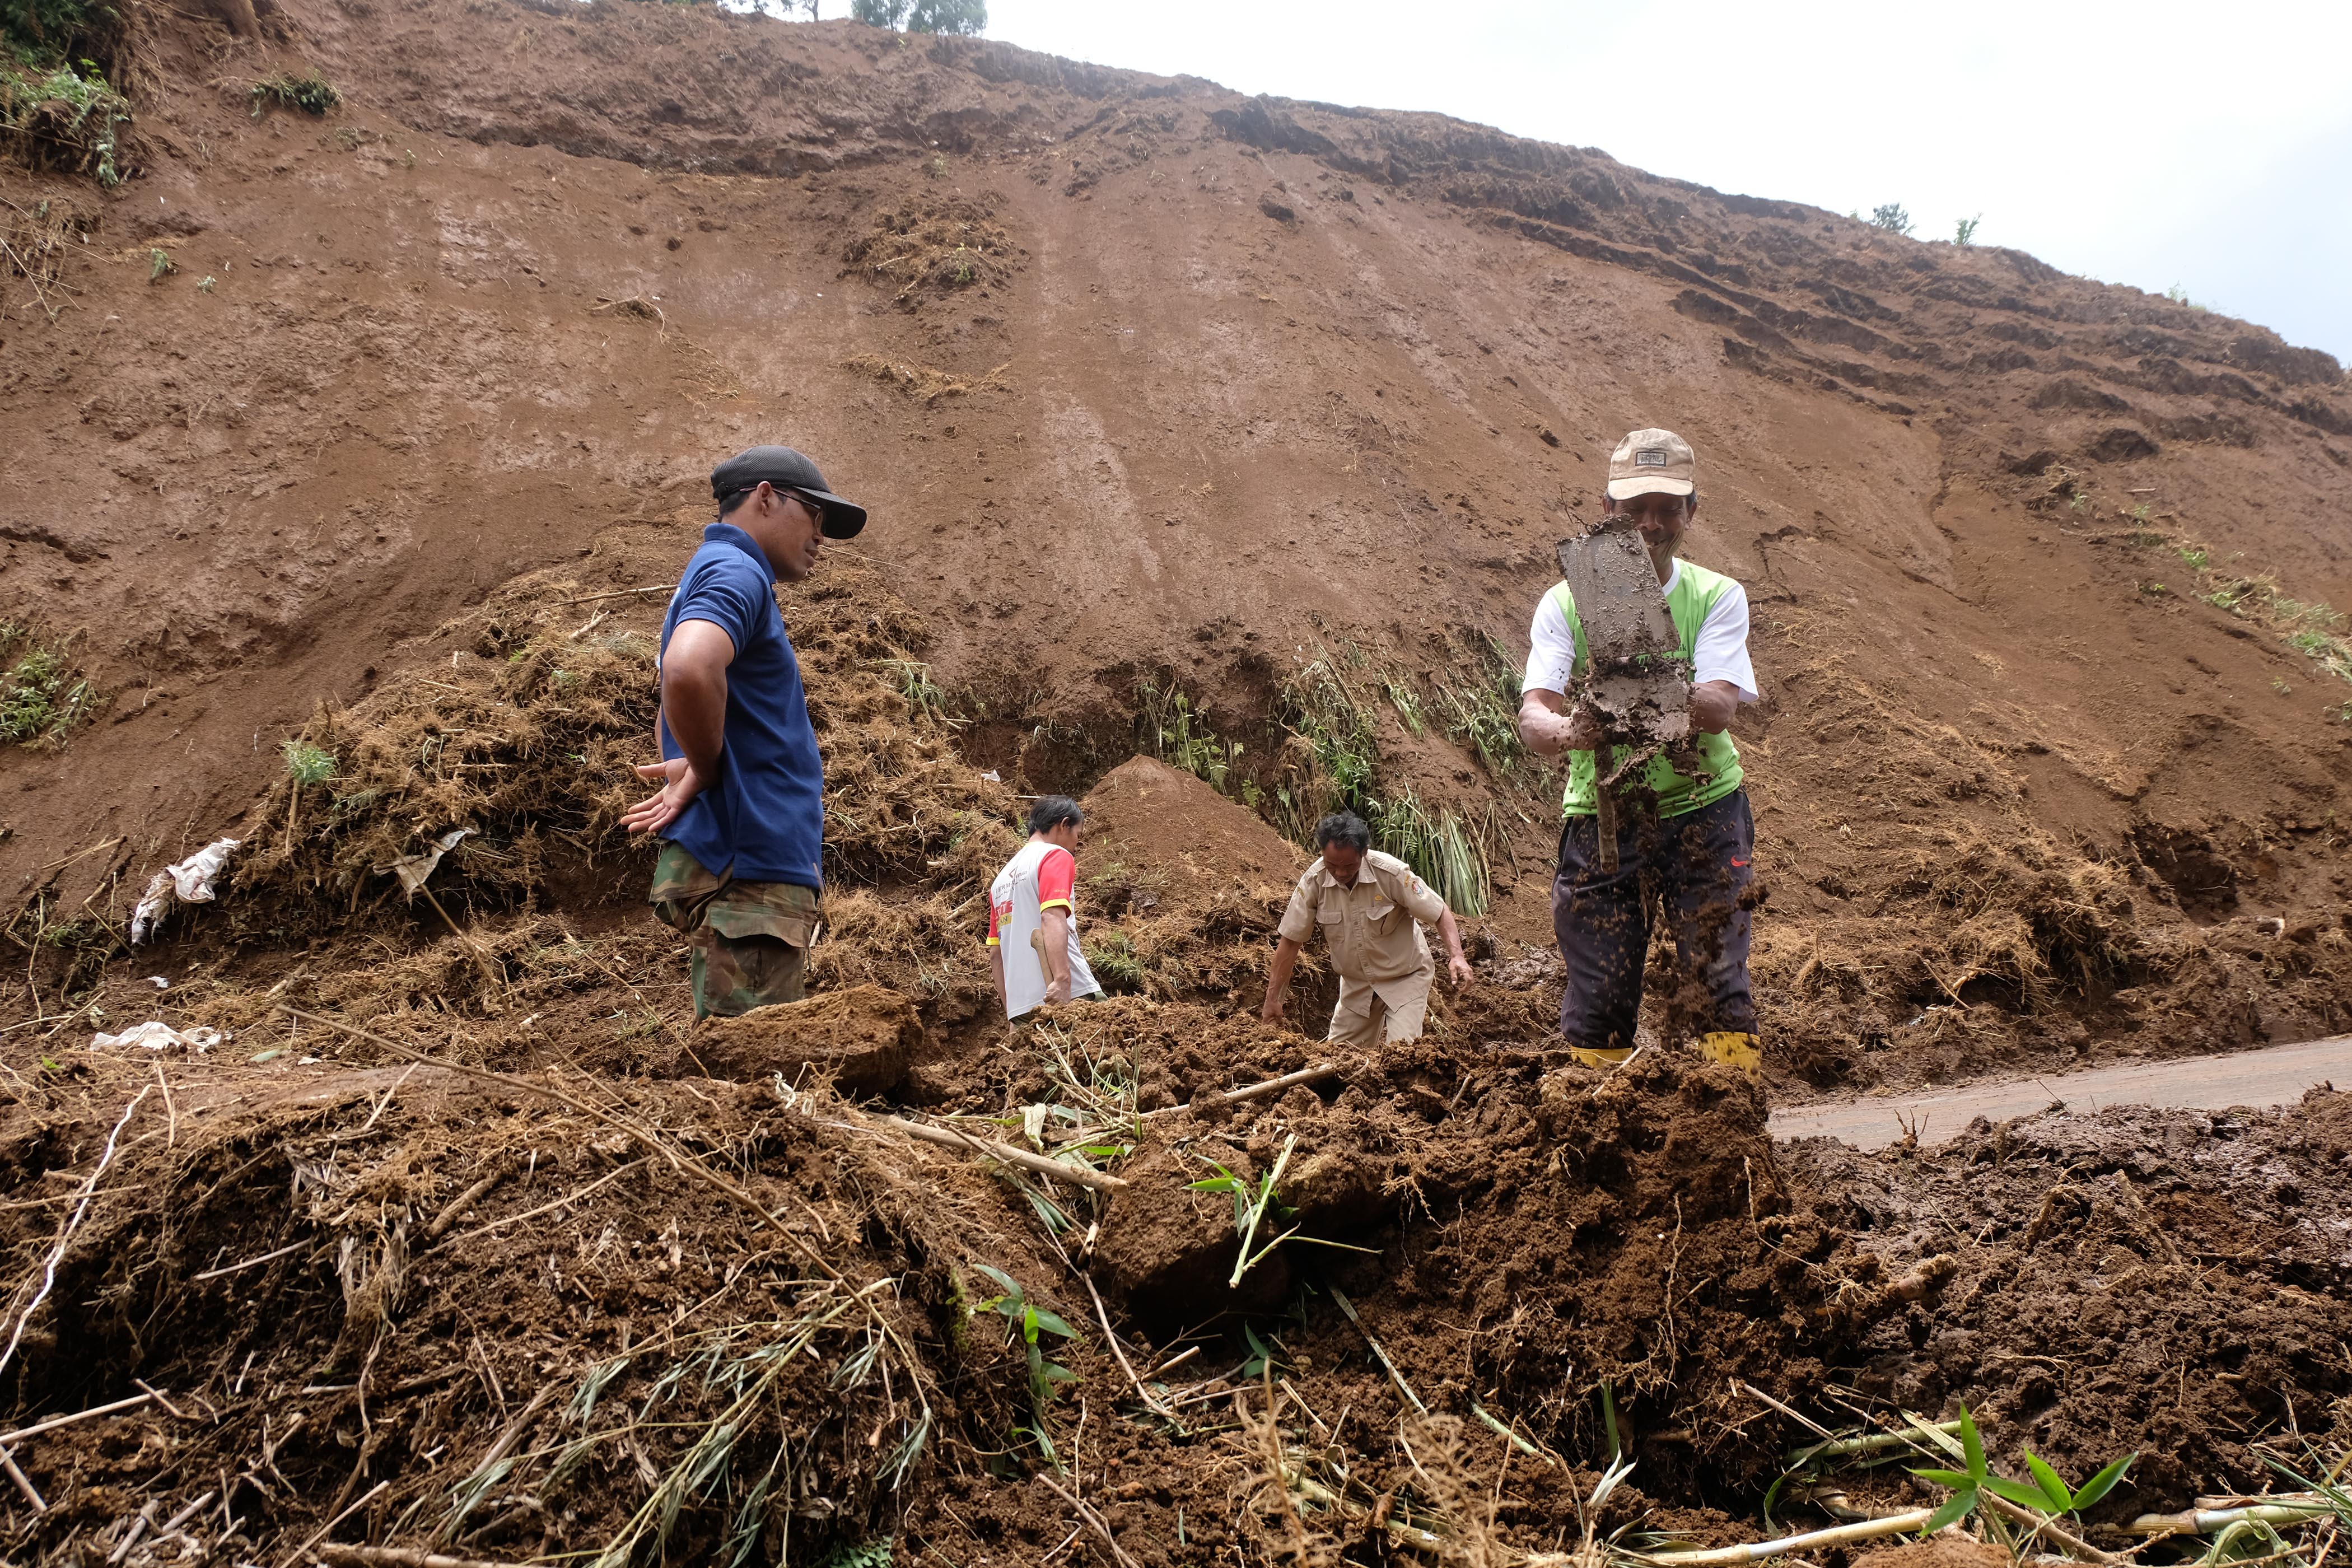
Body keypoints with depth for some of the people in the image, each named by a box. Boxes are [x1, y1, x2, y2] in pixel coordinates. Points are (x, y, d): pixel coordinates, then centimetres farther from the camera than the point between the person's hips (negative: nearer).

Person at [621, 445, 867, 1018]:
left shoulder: (706, 580, 24)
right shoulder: (735, 571, -8)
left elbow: (672, 722, 34)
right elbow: (689, 670, -31)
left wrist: (693, 769, 13)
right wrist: (708, 771, -14)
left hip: (760, 864, 10)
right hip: (749, 863, -10)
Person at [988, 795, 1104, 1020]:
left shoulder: (1002, 877, 24)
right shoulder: (1056, 855, 1)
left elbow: (995, 954, 22)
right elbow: (1052, 917, -17)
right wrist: (1062, 980, -27)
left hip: (1021, 1007, 8)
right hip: (1069, 995, -8)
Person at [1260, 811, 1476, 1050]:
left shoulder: (1392, 873, -26)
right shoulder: (1314, 880, -18)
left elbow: (1440, 913, -15)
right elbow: (1291, 941, -10)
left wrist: (1456, 956, -31)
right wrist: (1273, 1000, -10)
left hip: (1405, 977, -3)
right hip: (1356, 983, 4)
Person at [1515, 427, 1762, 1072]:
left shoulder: (1716, 596, -1)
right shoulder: (1566, 603, -1)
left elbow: (1720, 707, -17)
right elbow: (1532, 714, -15)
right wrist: (1566, 730, -39)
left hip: (1702, 809, 0)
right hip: (1600, 818, 0)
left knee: (1718, 986, -5)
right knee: (1595, 1003, 3)